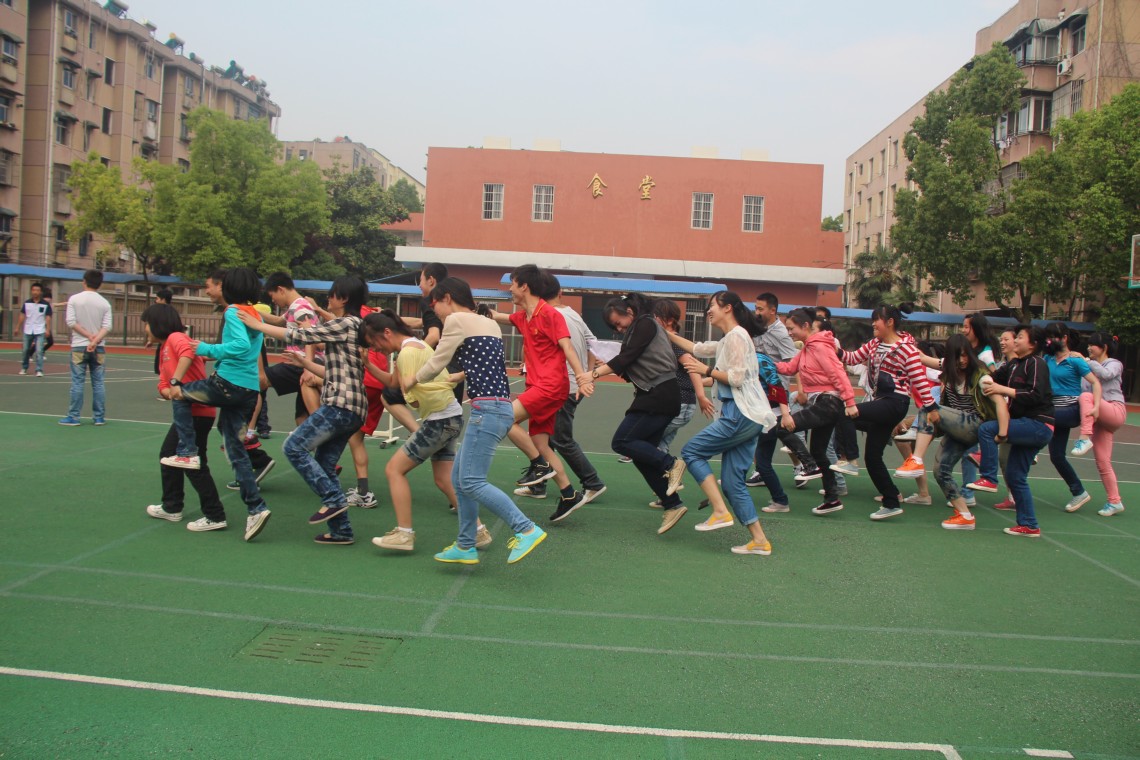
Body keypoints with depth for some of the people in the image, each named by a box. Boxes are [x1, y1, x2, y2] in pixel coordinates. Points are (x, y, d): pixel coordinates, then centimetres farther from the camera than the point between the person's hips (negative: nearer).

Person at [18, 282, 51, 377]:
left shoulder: (46, 305, -3)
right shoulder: (27, 303, 4)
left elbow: (48, 318, -3)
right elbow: (22, 316, 9)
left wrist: (48, 330, -10)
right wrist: (18, 327, 6)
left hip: (40, 331, -3)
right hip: (28, 331, 3)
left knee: (39, 351, -10)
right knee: (25, 350, 11)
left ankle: (39, 370, -10)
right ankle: (24, 368, 26)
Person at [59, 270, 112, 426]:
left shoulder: (74, 299, -3)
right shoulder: (105, 303, 1)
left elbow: (71, 322, -9)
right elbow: (107, 326, -8)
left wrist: (89, 336, -6)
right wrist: (95, 340, -13)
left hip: (79, 346, -1)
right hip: (98, 348, 2)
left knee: (77, 383, 2)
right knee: (98, 383, 6)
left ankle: (73, 417, 4)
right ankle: (99, 417, 9)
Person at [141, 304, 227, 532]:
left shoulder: (176, 337, -10)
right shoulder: (164, 348, 18)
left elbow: (187, 352, -34)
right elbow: (164, 384, 10)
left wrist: (175, 382, -35)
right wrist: (168, 391, -12)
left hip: (198, 411, -10)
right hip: (186, 411, 10)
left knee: (194, 464, -6)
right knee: (168, 455, 20)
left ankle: (214, 517, 0)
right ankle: (171, 507, 33)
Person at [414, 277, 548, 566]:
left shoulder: (457, 320, -5)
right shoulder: (489, 323, 19)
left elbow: (436, 364, 2)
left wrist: (412, 381, 20)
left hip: (488, 409, -10)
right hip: (500, 408, 10)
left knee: (471, 482, -11)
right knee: (459, 478, 14)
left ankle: (526, 530, -14)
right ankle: (466, 546, 19)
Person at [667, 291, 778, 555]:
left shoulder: (736, 335, -7)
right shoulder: (728, 341, 23)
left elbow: (737, 378, -15)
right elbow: (697, 348, 32)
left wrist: (707, 370, -7)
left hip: (742, 415, -10)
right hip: (748, 417, 10)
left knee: (691, 451, -3)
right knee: (732, 482, 7)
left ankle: (721, 512, -9)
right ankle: (760, 541, 6)